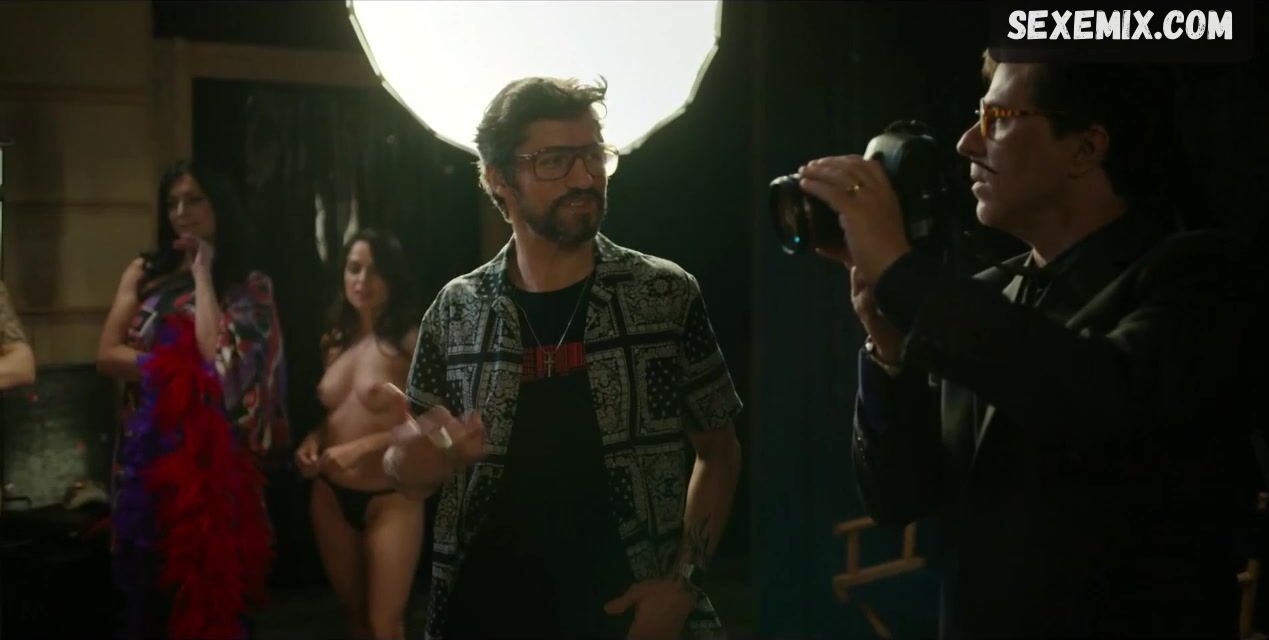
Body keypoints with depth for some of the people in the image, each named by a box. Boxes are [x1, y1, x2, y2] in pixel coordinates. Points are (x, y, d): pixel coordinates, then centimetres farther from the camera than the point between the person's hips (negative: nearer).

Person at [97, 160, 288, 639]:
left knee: (211, 586, 0)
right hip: (147, 448, 3)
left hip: (212, 453, -3)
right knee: (147, 588, 6)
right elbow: (107, 355, 0)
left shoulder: (248, 285, 1)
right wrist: (182, 368, -11)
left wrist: (203, 272, -6)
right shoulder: (143, 274, 9)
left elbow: (218, 356, -15)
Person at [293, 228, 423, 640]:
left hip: (390, 499, -6)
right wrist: (313, 439, 0)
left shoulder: (411, 342, -11)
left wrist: (363, 447, -22)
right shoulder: (334, 342, 8)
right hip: (331, 497, 6)